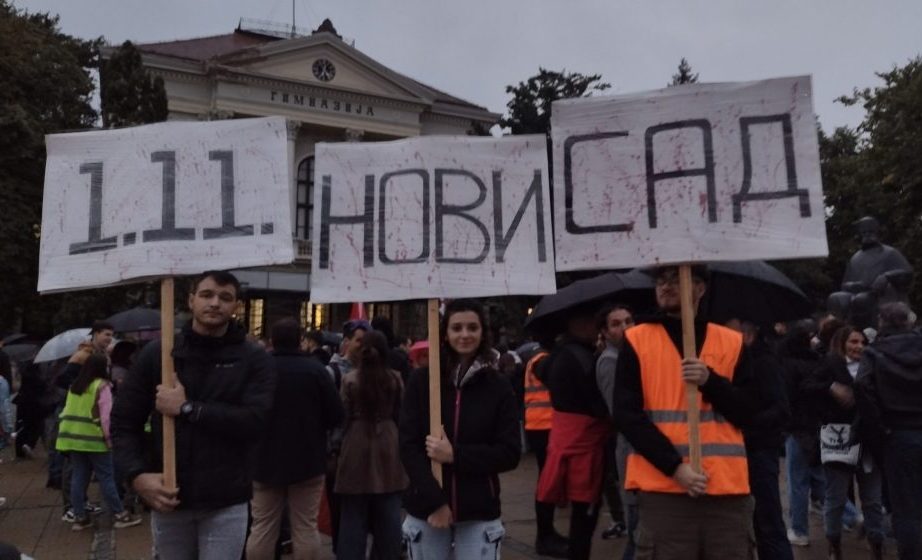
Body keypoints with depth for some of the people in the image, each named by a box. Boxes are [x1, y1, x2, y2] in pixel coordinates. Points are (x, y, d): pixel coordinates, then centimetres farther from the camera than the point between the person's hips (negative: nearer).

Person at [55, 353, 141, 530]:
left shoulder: (75, 385, 15)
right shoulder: (102, 386, -7)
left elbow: (68, 412, 15)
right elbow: (104, 416, -12)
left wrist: (67, 433, 17)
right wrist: (107, 437, -8)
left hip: (72, 437, 7)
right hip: (93, 438, -7)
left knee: (79, 477, 10)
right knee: (106, 477, -1)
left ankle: (80, 517, 13)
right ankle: (119, 515, 4)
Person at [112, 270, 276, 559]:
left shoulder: (254, 359, -4)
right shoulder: (157, 353, 2)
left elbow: (255, 422, -16)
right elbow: (124, 420, 3)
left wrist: (187, 408, -17)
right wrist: (137, 474, -12)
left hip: (226, 503, -2)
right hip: (168, 498, 2)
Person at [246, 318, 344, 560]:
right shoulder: (315, 369, -11)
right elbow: (336, 415, -11)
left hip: (265, 460, 2)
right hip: (308, 460, -2)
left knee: (261, 527, 11)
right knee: (305, 527, 7)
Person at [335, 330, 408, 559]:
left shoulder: (350, 379, -7)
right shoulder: (396, 379, -3)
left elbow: (343, 416, -2)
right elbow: (400, 414, 5)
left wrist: (341, 447, 9)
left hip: (357, 445, -1)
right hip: (388, 444, 2)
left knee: (353, 515, 8)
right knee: (388, 516, 12)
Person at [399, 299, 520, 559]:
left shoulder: (499, 387, -1)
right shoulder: (421, 381, -1)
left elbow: (510, 453, -4)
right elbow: (409, 447, -4)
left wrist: (455, 454, -15)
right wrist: (434, 501, -14)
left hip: (479, 514, 0)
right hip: (426, 509, 0)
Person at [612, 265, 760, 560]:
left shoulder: (732, 342, 9)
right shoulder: (636, 340, 2)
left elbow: (748, 412, 5)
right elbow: (627, 415, -5)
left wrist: (710, 381, -13)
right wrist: (674, 467, -13)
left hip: (729, 488, 2)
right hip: (664, 489, -2)